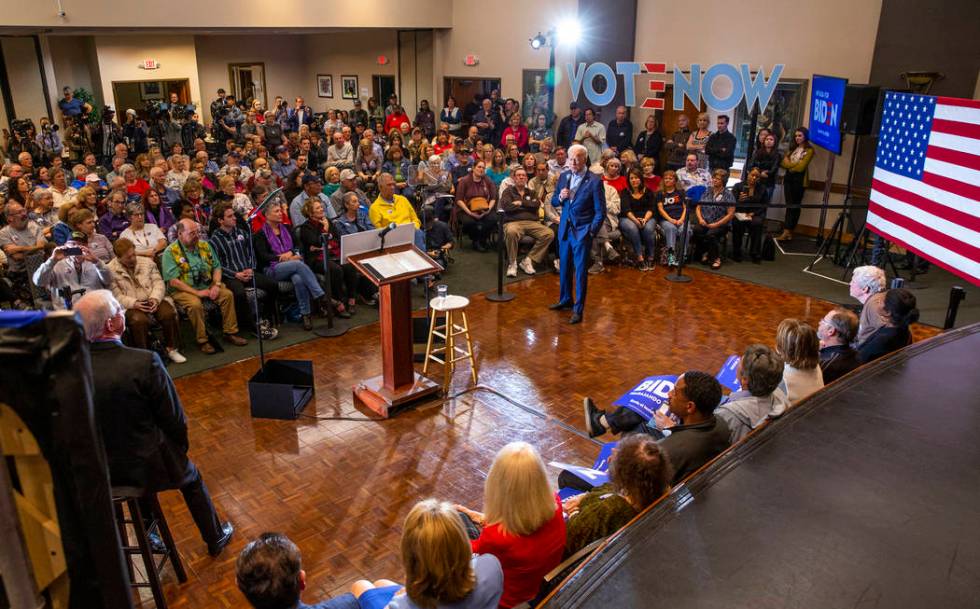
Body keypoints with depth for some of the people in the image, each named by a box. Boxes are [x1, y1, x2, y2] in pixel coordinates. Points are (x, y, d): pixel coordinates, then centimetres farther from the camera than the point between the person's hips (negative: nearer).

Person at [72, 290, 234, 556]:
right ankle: (215, 538, 45)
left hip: (98, 472, 5)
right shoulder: (145, 362, -27)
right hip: (147, 466, -4)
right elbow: (174, 420, -17)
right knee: (192, 479, 26)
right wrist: (179, 450, 4)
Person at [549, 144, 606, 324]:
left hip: (582, 231, -5)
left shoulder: (595, 181, -11)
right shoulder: (563, 176, 5)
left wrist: (591, 233, -14)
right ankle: (565, 300, 34)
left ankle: (578, 309, 7)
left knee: (580, 270, -1)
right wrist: (560, 197, -11)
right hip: (565, 228, 6)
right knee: (564, 267, 16)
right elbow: (553, 202, 12)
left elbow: (600, 211, -8)